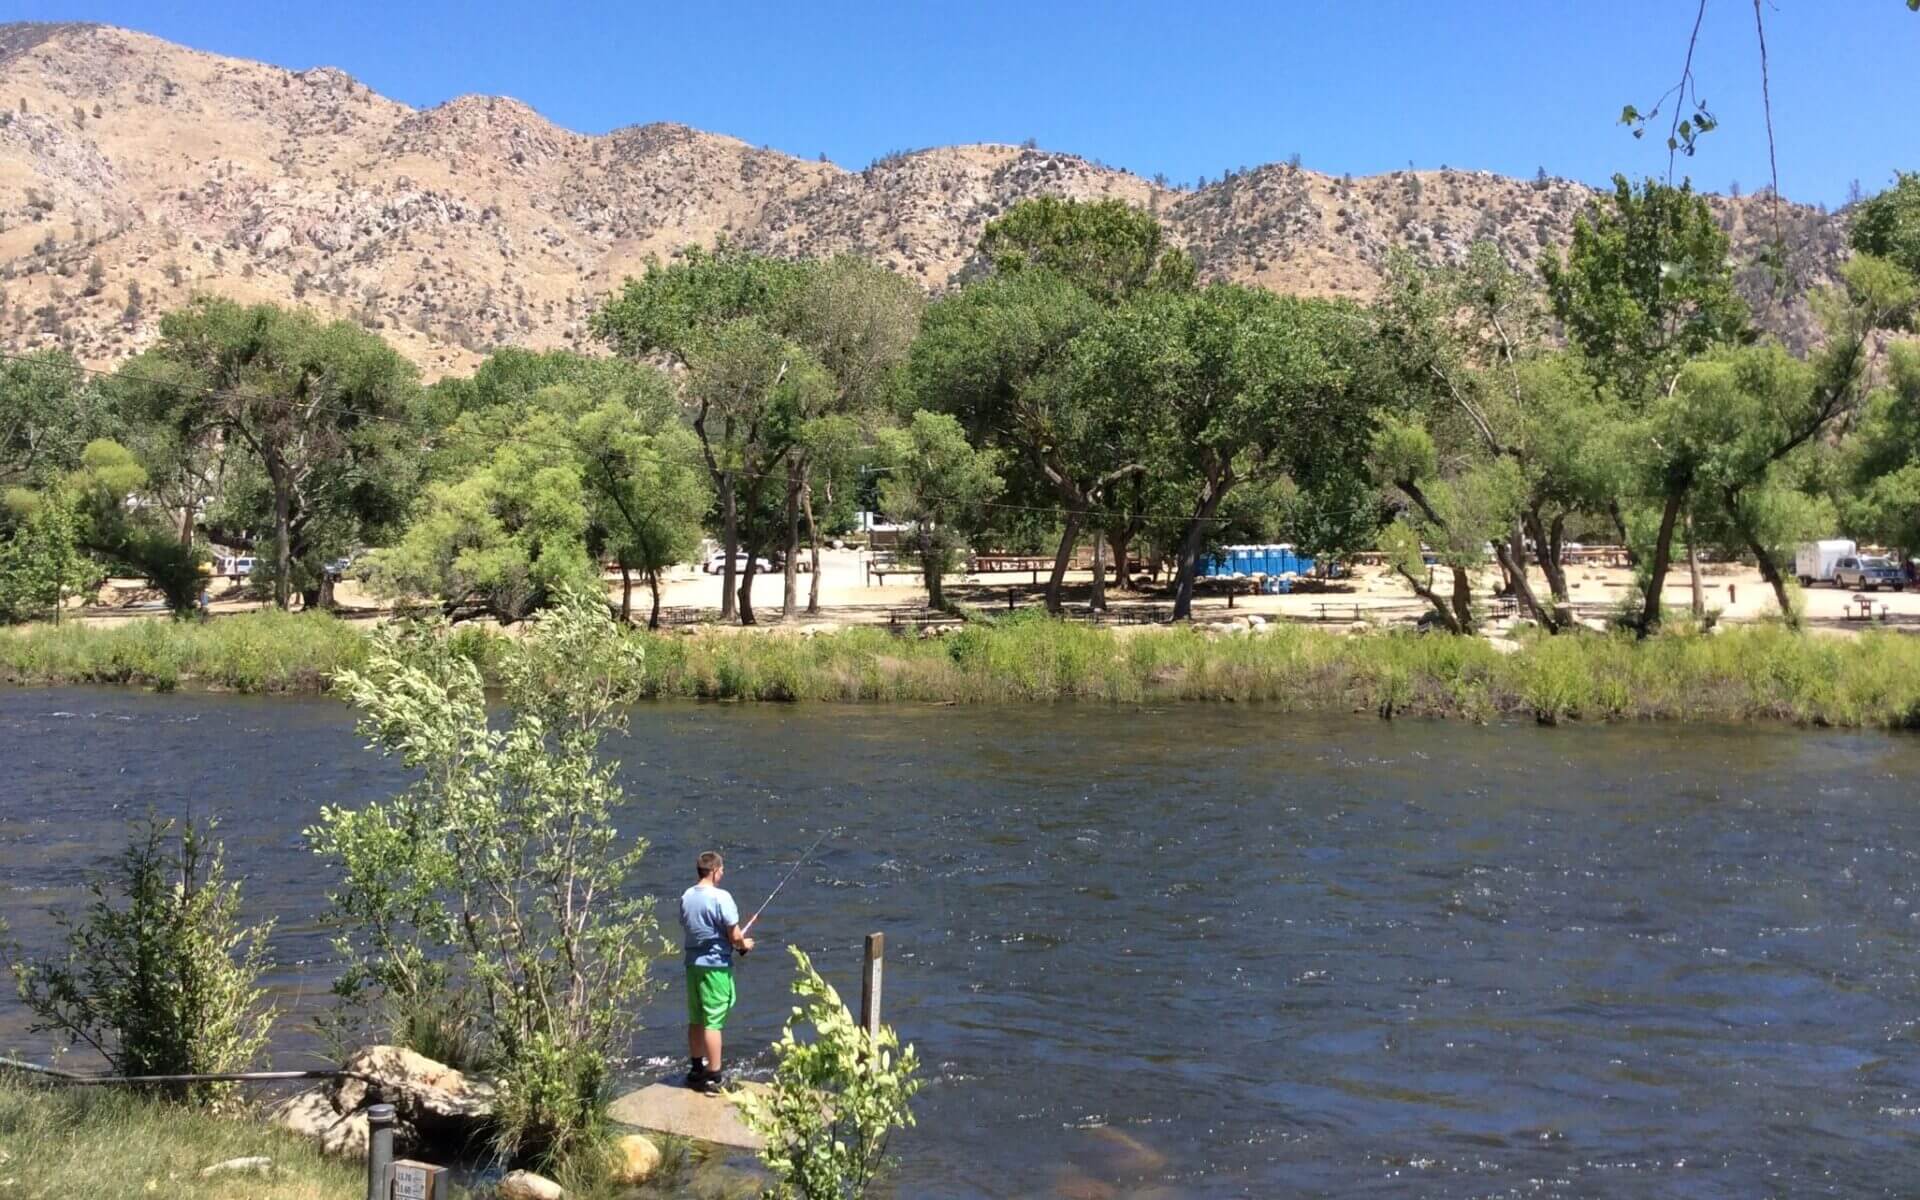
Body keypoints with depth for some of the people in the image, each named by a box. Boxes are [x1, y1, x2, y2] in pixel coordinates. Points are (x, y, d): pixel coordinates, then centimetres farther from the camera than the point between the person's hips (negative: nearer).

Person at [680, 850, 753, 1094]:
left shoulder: (686, 897, 6)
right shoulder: (721, 897, -17)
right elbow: (735, 936, -16)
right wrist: (745, 945, 7)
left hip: (693, 963, 7)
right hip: (716, 966, -7)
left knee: (695, 1020, 16)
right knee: (713, 1022, -5)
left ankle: (696, 1069, 26)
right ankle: (713, 1078, -3)